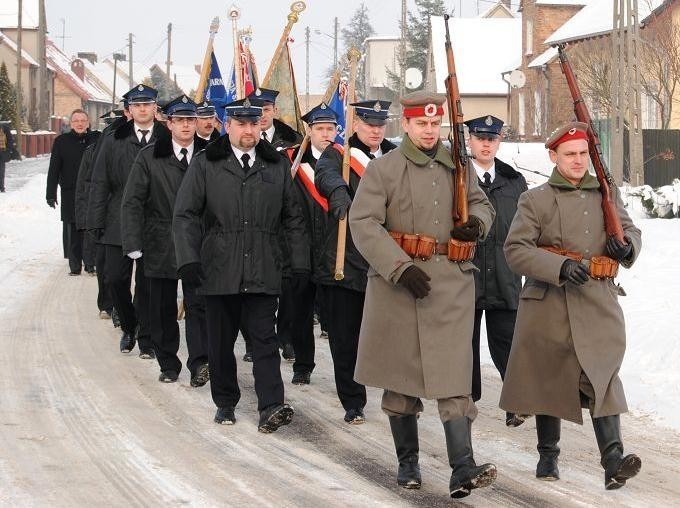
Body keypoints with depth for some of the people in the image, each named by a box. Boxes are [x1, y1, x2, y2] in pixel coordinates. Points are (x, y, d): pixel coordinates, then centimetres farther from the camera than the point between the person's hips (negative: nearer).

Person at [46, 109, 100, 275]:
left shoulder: (97, 139, 5)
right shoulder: (62, 141, 3)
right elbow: (54, 169, 3)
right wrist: (51, 194, -2)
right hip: (70, 195, -1)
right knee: (73, 232, 2)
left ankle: (91, 263, 11)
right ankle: (75, 266, 9)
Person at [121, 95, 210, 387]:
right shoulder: (149, 157, 0)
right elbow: (132, 202, -2)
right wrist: (133, 243, -11)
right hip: (160, 245, 1)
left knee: (198, 304, -11)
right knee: (163, 308, 7)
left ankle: (199, 362, -15)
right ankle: (168, 364, 18)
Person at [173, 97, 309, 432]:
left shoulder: (277, 166, 10)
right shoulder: (205, 165, 4)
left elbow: (292, 219, 14)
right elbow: (186, 216, 0)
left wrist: (301, 262, 7)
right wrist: (188, 259, -12)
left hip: (262, 273, 0)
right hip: (219, 271, 0)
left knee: (264, 339, -7)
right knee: (221, 342, 8)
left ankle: (271, 408, -13)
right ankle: (225, 403, 21)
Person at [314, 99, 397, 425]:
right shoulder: (338, 155, 1)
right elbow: (326, 174, -21)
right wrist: (339, 192, -44)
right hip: (345, 262, -2)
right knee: (345, 338, 2)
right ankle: (353, 403, 12)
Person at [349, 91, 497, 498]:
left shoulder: (457, 166, 10)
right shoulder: (383, 169, -2)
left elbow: (480, 203, 24)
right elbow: (363, 222, -9)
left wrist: (478, 222, -2)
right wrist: (401, 268, -18)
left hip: (452, 283, 2)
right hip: (397, 282, -2)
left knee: (453, 373, -7)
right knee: (402, 374, 9)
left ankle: (463, 469, -14)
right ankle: (408, 461, 22)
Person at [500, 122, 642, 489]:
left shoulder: (607, 193, 12)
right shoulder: (535, 200, 2)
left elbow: (630, 229, 20)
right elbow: (515, 249, -6)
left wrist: (627, 245, -6)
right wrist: (561, 267, -20)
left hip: (598, 304, 1)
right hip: (550, 303, -1)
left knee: (602, 377, -11)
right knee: (550, 379, 7)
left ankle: (613, 460, -19)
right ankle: (548, 457, 21)